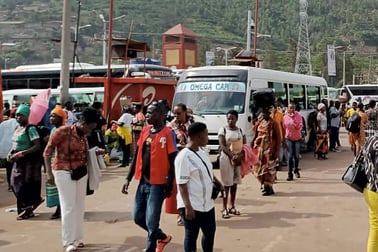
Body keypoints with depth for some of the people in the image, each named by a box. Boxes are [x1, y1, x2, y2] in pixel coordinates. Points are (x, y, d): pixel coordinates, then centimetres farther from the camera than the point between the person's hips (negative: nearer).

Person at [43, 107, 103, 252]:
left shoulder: (84, 135, 4)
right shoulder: (62, 131, -16)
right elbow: (47, 152, -12)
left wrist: (95, 153, 0)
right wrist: (49, 173, -17)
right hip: (64, 172, -6)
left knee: (79, 206, 10)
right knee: (69, 207, -3)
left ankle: (77, 238, 22)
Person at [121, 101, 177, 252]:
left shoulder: (168, 133, -12)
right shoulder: (145, 131, 9)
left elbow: (173, 162, -12)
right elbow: (137, 156, 13)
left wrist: (169, 186, -13)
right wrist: (128, 178, 11)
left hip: (157, 184, -7)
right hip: (143, 182, 7)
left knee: (151, 222, -1)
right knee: (137, 217, 15)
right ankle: (162, 237, 36)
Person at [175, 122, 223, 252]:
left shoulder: (202, 152, 7)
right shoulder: (184, 157, -20)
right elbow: (181, 184, -21)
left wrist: (218, 183, 13)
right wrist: (188, 206, -24)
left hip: (207, 203, 9)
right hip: (192, 206, -9)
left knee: (210, 232, 19)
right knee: (191, 235, 4)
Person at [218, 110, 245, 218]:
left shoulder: (240, 130, 10)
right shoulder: (223, 130, -2)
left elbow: (244, 146, 7)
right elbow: (222, 146, -10)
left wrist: (240, 156, -12)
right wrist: (232, 156, -21)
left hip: (239, 159, 4)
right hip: (227, 158, -4)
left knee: (235, 183, 9)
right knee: (227, 184, -5)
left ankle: (232, 207, 19)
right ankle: (225, 209, -2)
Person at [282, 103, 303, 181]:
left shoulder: (298, 115, -5)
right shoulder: (285, 117, -2)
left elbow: (299, 126, -15)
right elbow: (284, 127, 7)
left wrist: (293, 118, -21)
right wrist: (284, 136, 6)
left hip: (297, 138, 0)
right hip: (289, 138, 0)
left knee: (296, 156, 11)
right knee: (290, 156, -8)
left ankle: (296, 170, 35)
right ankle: (290, 174, -7)